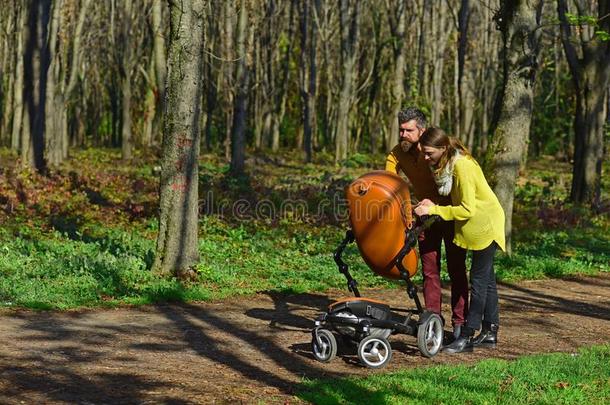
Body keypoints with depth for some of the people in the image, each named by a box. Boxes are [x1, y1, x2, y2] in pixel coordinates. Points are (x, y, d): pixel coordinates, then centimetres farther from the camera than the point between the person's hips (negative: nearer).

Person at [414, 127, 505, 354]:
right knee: (486, 278, 13)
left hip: (486, 226, -9)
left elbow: (467, 209, -27)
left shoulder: (463, 167, -28)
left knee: (479, 280, -6)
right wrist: (432, 205, -6)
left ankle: (468, 336, -5)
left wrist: (434, 210, -24)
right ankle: (490, 333, 20)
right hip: (478, 225, 9)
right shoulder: (445, 164, -1)